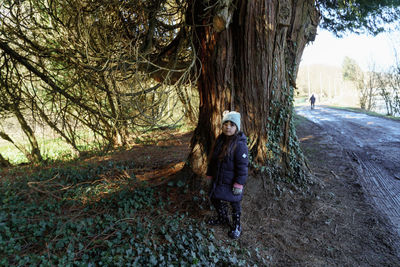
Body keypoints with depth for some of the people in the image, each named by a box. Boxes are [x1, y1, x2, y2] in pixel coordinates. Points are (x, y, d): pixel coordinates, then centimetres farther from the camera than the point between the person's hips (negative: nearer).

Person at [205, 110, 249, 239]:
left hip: (231, 183, -7)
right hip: (218, 180, 7)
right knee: (215, 199, 22)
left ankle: (236, 226, 37)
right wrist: (210, 174, 14)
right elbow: (213, 158, 10)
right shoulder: (220, 139, 1)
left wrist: (238, 184, -20)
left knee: (235, 204, 12)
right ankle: (222, 218, 49)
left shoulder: (240, 144, -23)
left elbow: (242, 167, -21)